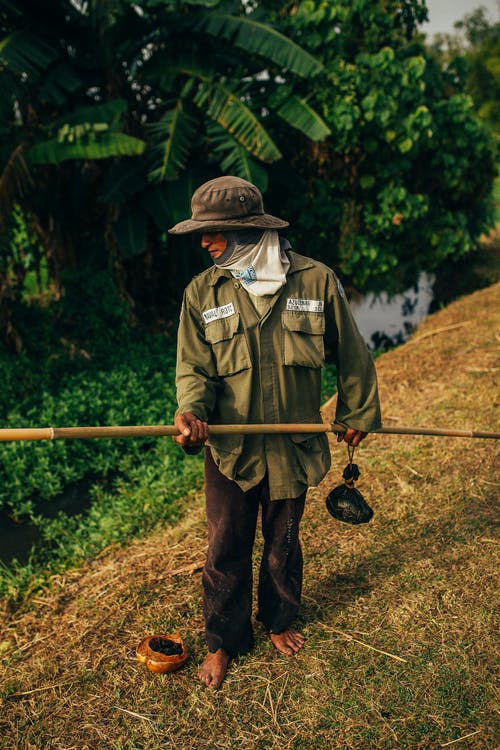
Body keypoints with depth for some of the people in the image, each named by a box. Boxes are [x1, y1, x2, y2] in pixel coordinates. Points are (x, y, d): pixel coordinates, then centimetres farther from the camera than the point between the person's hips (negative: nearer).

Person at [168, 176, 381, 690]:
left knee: (282, 544, 19)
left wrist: (357, 413, 13)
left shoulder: (315, 280, -8)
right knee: (225, 550, 9)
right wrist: (191, 411, -26)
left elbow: (350, 354, 4)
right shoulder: (202, 292, -5)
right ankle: (223, 642, 33)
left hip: (293, 446, 0)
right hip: (229, 449, 0)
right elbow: (194, 367, -5)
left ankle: (279, 621, 45)